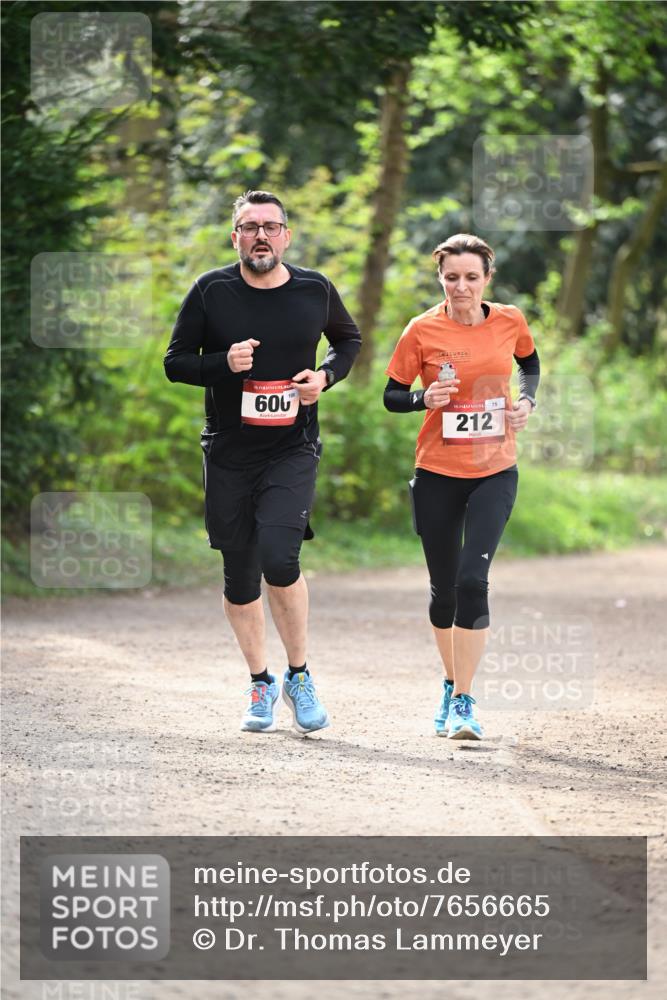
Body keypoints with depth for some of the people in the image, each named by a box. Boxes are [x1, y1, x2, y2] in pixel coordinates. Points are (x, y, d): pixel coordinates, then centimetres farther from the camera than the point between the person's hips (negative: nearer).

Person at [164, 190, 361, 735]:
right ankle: (261, 683, 26)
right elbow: (175, 362, 3)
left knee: (279, 556, -20)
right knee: (240, 573, 7)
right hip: (228, 454, 1)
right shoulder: (211, 291, -1)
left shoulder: (315, 290, 1)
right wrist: (224, 364, -16)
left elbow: (349, 339, 20)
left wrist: (326, 375, -1)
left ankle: (299, 675, -1)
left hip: (293, 449, -1)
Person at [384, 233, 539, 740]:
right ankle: (452, 684, 33)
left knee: (473, 580, -16)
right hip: (438, 475, 0)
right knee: (444, 589, 8)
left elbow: (529, 362, 19)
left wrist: (526, 401, 1)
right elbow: (392, 395, 0)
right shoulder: (423, 330, -7)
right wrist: (425, 398, -20)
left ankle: (464, 701, -11)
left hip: (495, 474, 0)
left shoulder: (510, 322, -2)